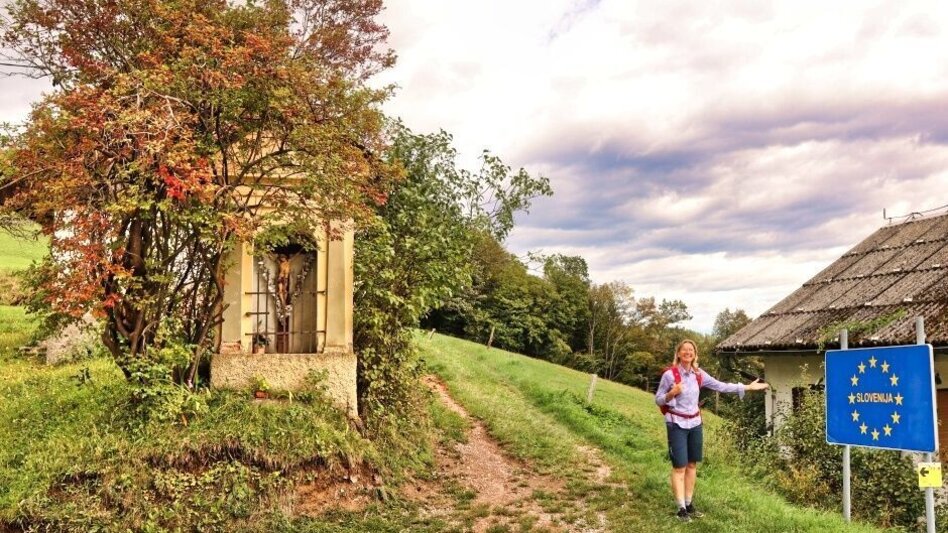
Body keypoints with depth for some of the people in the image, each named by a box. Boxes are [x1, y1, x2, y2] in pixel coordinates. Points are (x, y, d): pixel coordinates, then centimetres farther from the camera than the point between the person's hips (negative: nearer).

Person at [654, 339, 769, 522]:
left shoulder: (699, 374, 2)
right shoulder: (669, 374, -13)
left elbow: (721, 386, 5)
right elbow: (658, 400, -7)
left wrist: (748, 387, 5)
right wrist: (671, 393, -26)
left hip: (695, 423, 6)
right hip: (677, 424, -5)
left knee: (692, 465, 10)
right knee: (679, 467, -3)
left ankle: (689, 504, 20)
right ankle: (681, 508, 4)